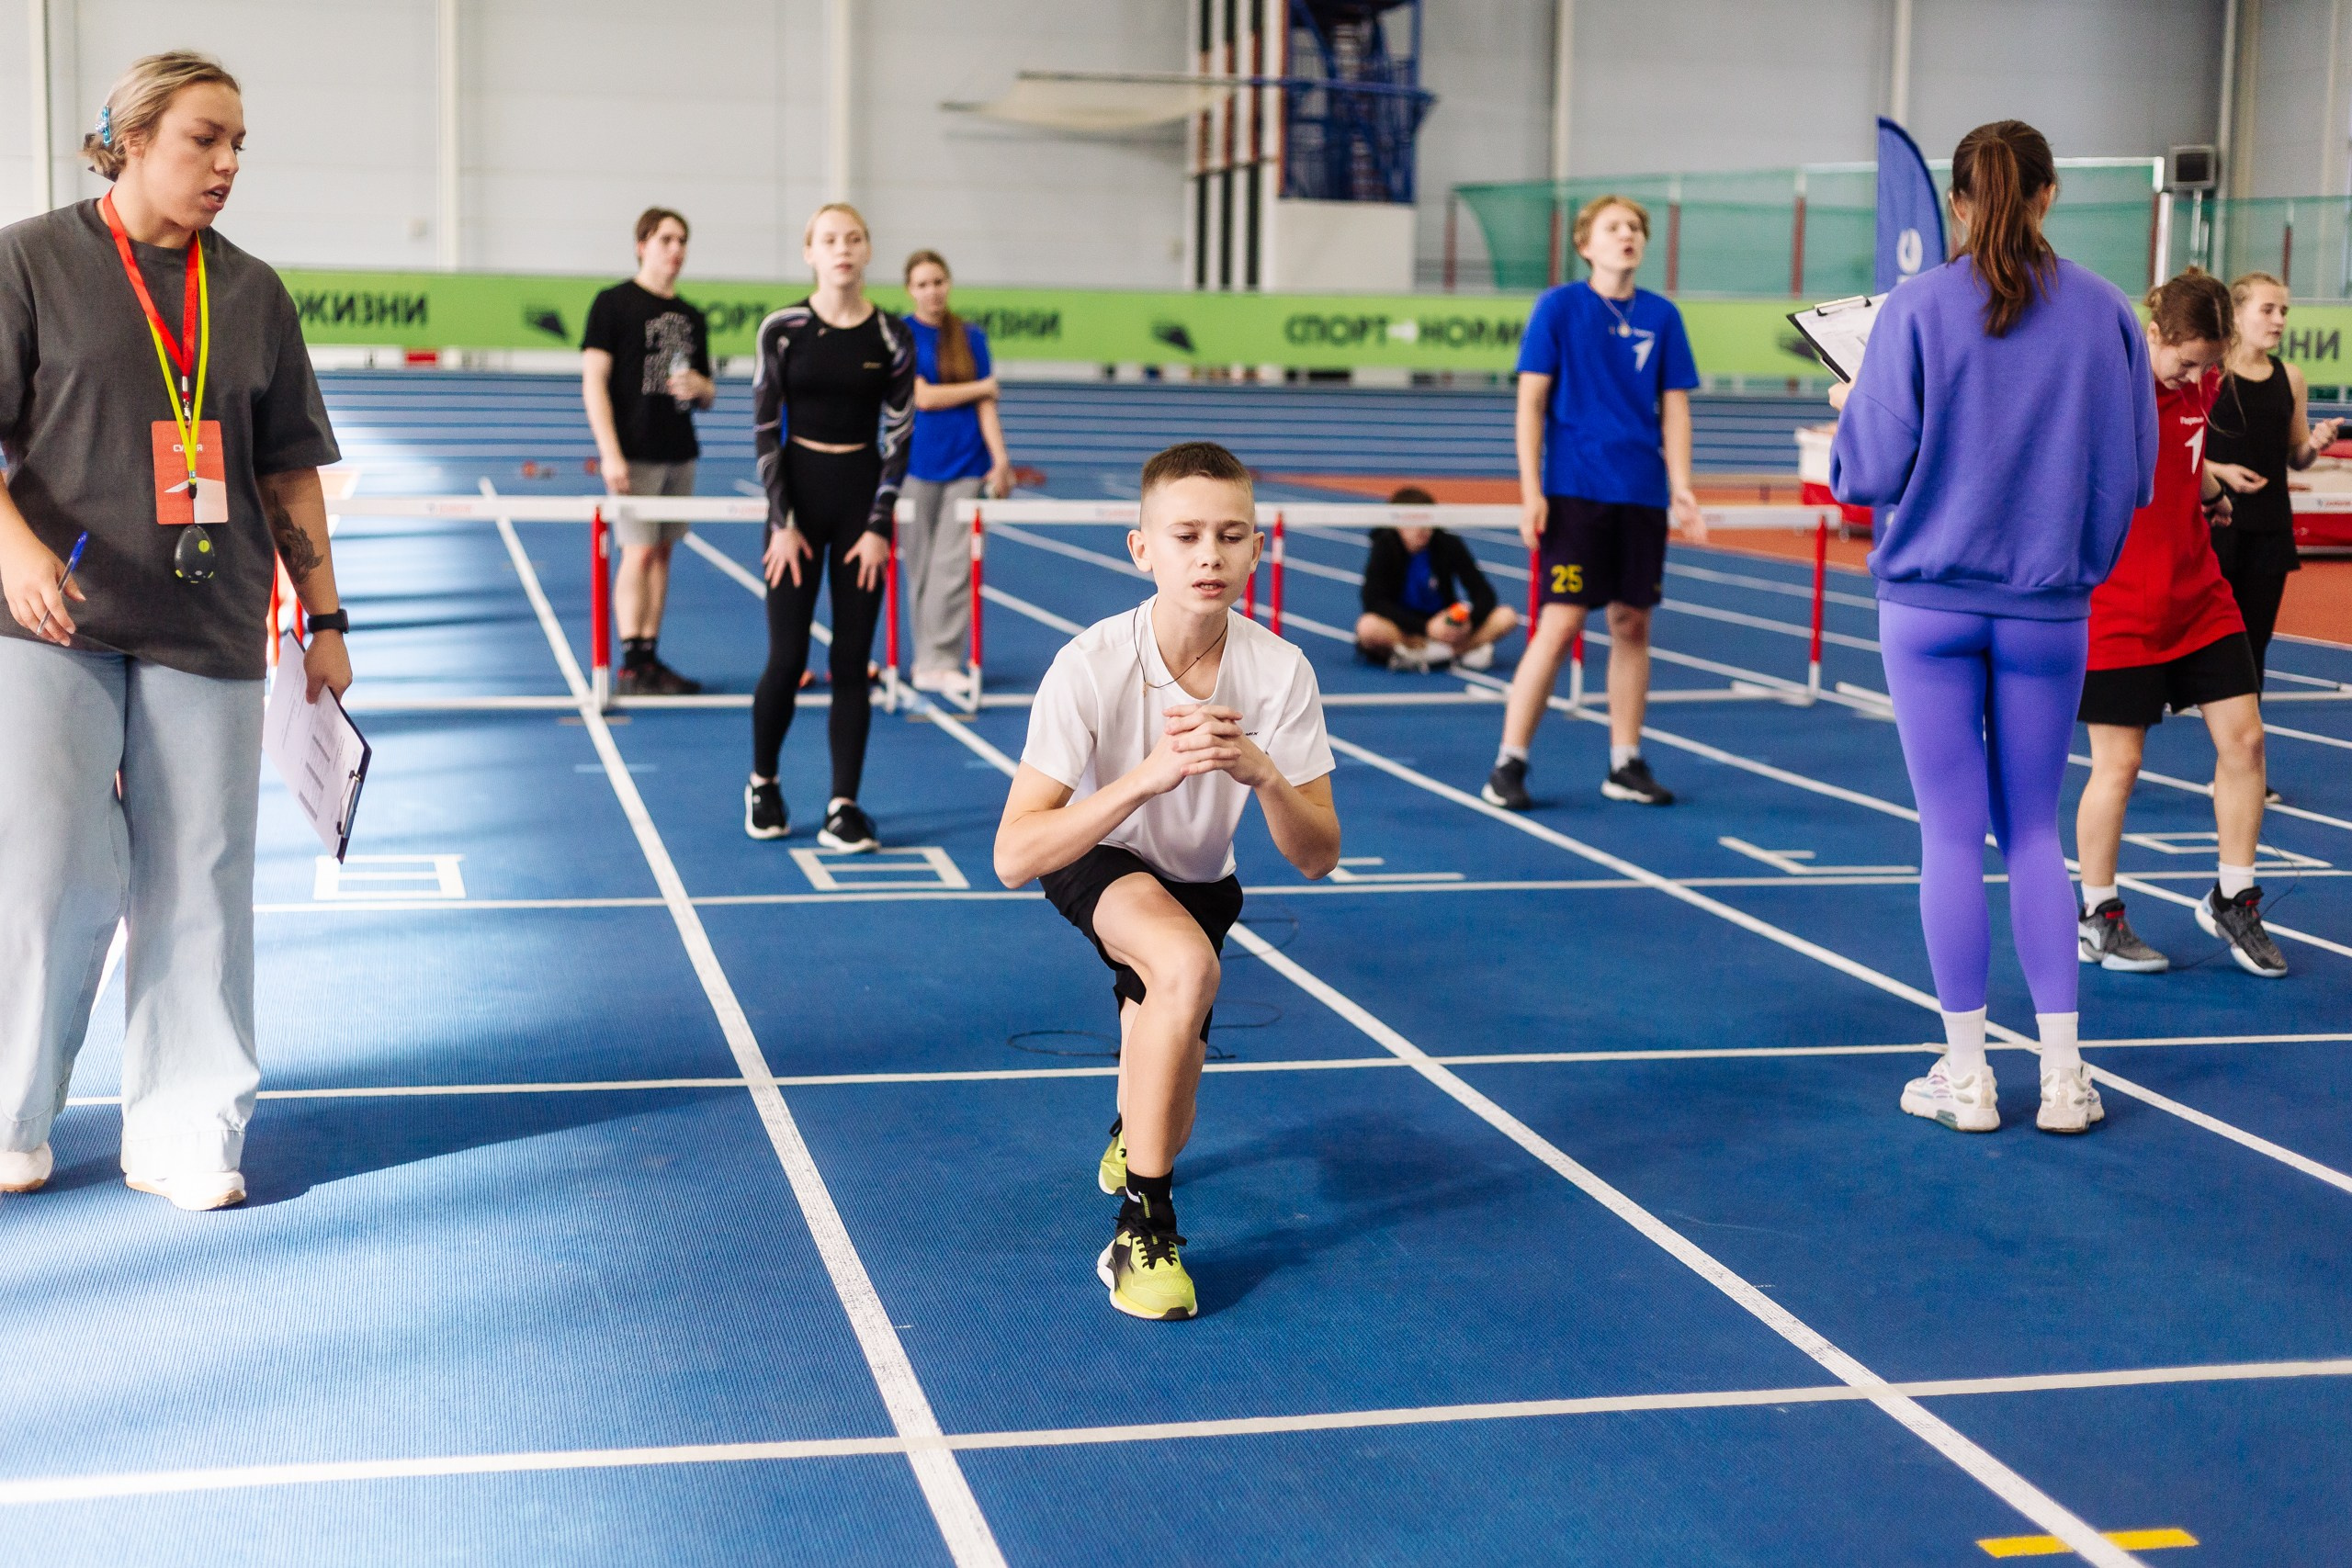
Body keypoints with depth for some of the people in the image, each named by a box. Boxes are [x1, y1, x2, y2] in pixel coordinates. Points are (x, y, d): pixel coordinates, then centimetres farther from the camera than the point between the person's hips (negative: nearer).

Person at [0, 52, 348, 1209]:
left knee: (195, 885, 2)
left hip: (209, 637, 3)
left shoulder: (253, 294, 12)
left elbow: (288, 471, 15)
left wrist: (323, 618, 10)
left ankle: (182, 1136, 12)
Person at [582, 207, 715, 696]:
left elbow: (707, 397, 22)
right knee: (639, 552, -8)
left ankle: (651, 659, 13)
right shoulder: (614, 303, -3)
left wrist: (699, 388, -4)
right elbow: (594, 382, -9)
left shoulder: (691, 317, 15)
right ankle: (632, 665, -3)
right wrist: (610, 453, -17)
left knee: (662, 553, 8)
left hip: (679, 454, 6)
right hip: (633, 454, -6)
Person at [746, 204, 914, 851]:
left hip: (862, 499, 1)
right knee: (787, 657, -1)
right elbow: (765, 428, -3)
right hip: (798, 492, -1)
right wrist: (783, 523, -8)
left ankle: (843, 808, 7)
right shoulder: (783, 328, -5)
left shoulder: (892, 336, -2)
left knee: (852, 662, 1)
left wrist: (879, 526, -5)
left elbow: (899, 435, 1)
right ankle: (762, 785, 22)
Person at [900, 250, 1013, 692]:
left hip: (967, 465, 2)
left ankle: (941, 661, -5)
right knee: (921, 565, 4)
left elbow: (986, 405, 4)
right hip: (918, 464, -2)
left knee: (954, 565, -6)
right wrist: (983, 386, -1)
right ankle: (928, 657, 12)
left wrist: (1000, 459, -6)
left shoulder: (972, 337, 8)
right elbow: (923, 397, -10)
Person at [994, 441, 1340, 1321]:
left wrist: (1262, 773, -39)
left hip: (1197, 880, 4)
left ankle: (1129, 1142, 46)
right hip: (1093, 860, -3)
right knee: (1187, 963, -36)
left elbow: (1317, 859, -19)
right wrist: (1146, 776, -46)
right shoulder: (1091, 666, -30)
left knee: (1161, 1128, 5)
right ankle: (1140, 1227, -22)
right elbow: (1013, 858, -35)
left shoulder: (1280, 672, -22)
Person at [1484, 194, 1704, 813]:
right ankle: (1508, 765, -1)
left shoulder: (1662, 316, 7)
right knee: (1559, 623, -9)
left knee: (1632, 624, 7)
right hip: (1574, 491, -4)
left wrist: (1680, 485, -1)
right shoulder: (1558, 308, -2)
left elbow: (1674, 407, 9)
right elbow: (1531, 401, -3)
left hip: (1642, 495, 4)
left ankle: (1625, 765, 17)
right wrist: (1530, 490, -10)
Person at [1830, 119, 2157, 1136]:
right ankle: (2062, 1073, 13)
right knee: (2034, 833, 12)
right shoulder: (2106, 313, -1)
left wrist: (1851, 412, 12)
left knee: (1952, 836, 4)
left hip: (1929, 604, -2)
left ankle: (1967, 1075, 11)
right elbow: (2132, 478, 2)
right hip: (2048, 612, 2)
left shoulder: (1916, 309, -7)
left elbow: (1866, 473, -9)